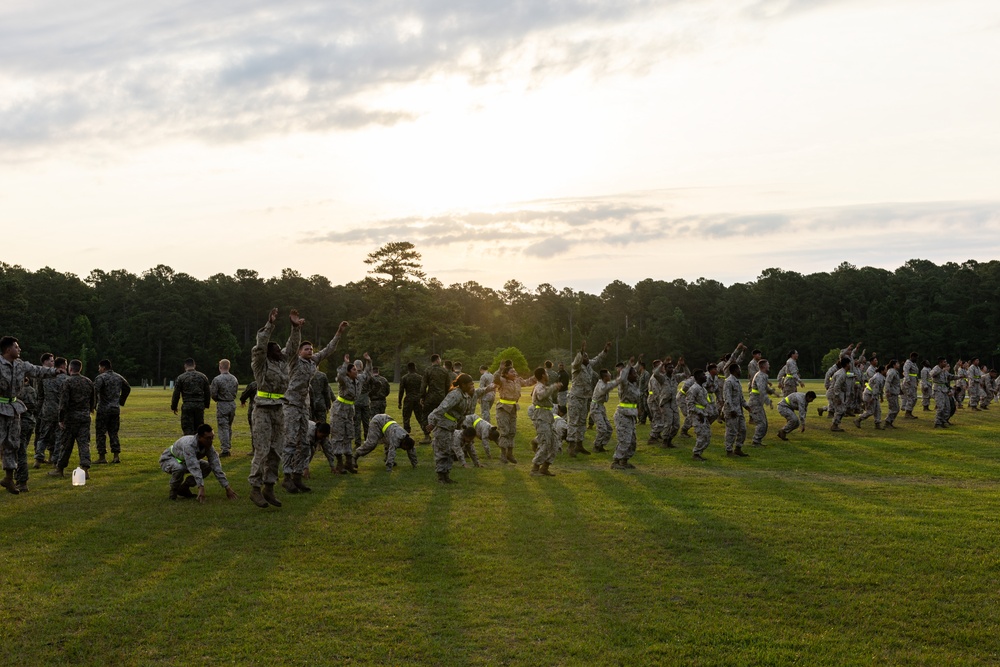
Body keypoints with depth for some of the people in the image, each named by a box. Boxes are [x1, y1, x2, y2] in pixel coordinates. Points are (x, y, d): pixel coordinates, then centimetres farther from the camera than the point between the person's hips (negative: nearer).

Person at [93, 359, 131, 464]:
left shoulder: (100, 377, -9)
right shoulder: (118, 377, 11)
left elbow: (94, 391, -20)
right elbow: (127, 389, 21)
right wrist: (121, 401, 25)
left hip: (103, 409, -6)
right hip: (116, 408, 6)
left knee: (101, 433, 2)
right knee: (113, 433, 12)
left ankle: (102, 457, 3)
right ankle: (116, 456, 6)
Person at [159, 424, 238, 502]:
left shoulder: (208, 446, -19)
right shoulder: (189, 444, -39)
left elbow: (216, 467, -19)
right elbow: (194, 468, -47)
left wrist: (227, 488, -24)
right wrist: (201, 488, -54)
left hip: (183, 462, 7)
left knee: (207, 466, -9)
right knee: (179, 468, -39)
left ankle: (183, 488, 4)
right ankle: (173, 492, -10)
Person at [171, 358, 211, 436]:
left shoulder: (181, 378, -1)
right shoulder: (202, 376, 8)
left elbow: (176, 394, 0)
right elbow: (207, 393, 12)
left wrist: (174, 407, 11)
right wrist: (206, 405, 23)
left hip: (187, 406, -3)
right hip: (200, 406, 3)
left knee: (188, 429, -2)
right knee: (198, 429, 11)